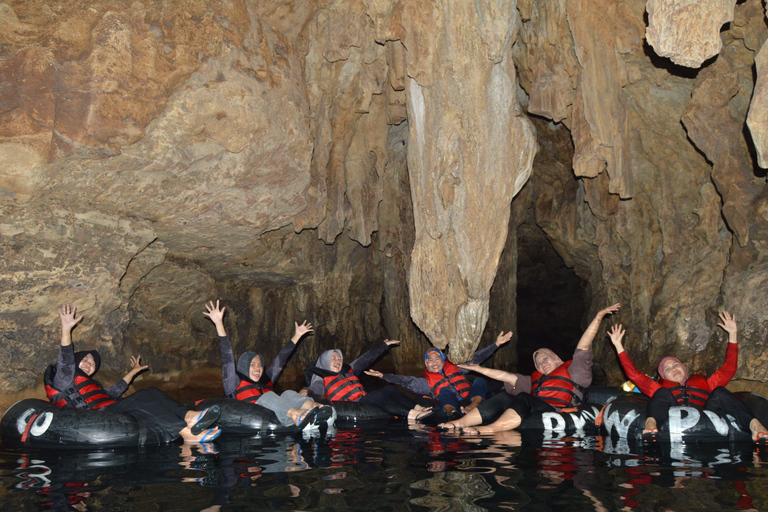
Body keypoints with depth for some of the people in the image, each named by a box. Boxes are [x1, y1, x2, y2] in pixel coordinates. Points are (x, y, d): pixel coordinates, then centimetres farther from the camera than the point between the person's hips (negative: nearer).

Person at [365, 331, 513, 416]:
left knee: (480, 381, -19)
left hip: (468, 401, 3)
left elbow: (477, 359, 27)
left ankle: (473, 407, -47)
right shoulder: (426, 380, 21)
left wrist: (496, 344, 23)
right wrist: (382, 375, -2)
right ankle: (451, 413, -60)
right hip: (450, 404, -3)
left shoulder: (455, 368, 29)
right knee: (444, 390, -30)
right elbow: (405, 380, 10)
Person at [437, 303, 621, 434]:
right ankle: (460, 422, -35)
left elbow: (584, 346, 13)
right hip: (534, 415, 6)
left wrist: (598, 317, 4)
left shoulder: (572, 370, 22)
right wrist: (480, 369, 34)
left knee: (524, 398, -30)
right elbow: (508, 377, 35)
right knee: (503, 397, -16)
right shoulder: (535, 379, 36)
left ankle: (488, 429, -56)